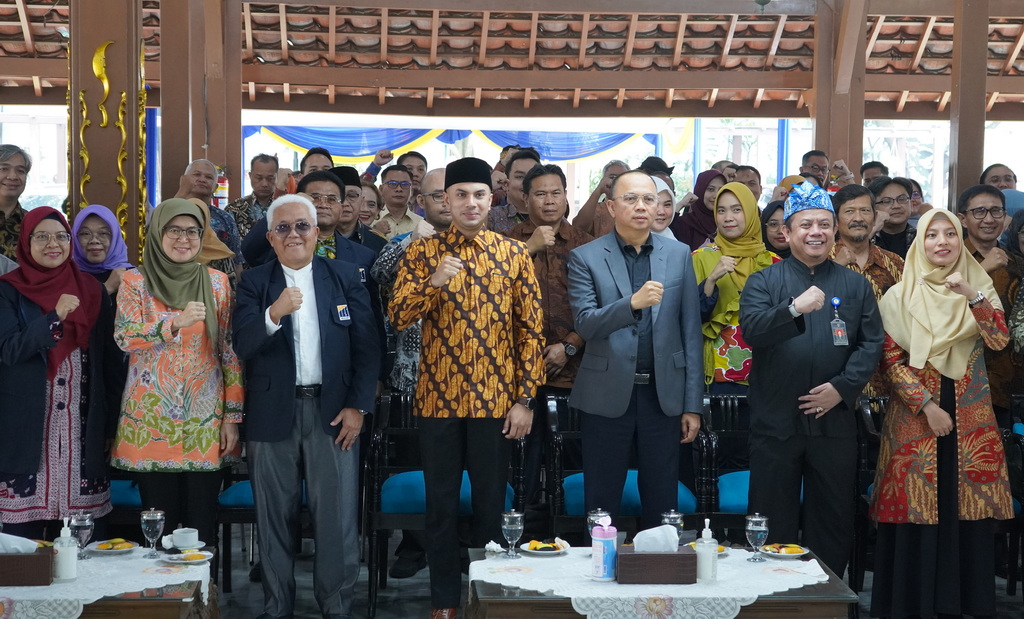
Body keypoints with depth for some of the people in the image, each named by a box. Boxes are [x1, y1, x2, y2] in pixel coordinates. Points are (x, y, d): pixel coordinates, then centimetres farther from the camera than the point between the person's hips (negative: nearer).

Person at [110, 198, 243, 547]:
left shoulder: (216, 282, 7)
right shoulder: (135, 281, 3)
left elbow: (229, 350, 6)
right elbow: (124, 337, -10)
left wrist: (233, 417, 2)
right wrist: (176, 323, -25)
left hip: (205, 422, 1)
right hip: (151, 421, -1)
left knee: (203, 526, 2)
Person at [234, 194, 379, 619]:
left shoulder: (345, 277, 5)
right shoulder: (254, 283, 4)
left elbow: (366, 347, 3)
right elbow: (243, 346, -9)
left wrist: (358, 406, -5)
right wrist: (274, 313, -28)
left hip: (333, 411, 0)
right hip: (273, 413, 0)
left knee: (338, 518, 3)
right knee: (275, 519, 10)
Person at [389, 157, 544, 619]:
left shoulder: (514, 254, 2)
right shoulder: (422, 252, 2)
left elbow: (531, 330, 2)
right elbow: (398, 318, -6)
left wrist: (525, 399, -4)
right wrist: (434, 282, -23)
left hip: (496, 400, 0)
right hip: (438, 398, 0)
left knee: (491, 502, 8)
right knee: (441, 502, 8)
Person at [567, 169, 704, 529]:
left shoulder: (679, 255, 6)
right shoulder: (585, 257, 0)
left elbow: (691, 332, 5)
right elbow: (585, 325, -10)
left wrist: (693, 405, 2)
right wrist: (632, 302, -27)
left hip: (663, 395, 2)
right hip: (607, 396, -1)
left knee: (661, 505, 9)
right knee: (601, 504, 7)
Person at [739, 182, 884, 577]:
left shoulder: (856, 286, 10)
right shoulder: (764, 282, 1)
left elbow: (871, 343, 4)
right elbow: (751, 330, -15)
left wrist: (842, 386, -10)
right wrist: (794, 308, -31)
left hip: (835, 422, 2)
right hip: (775, 422, -2)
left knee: (833, 522, 11)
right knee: (773, 526, 5)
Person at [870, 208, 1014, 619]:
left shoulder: (980, 286, 7)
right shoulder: (900, 296, 1)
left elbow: (998, 341, -7)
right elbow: (890, 359, -3)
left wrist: (974, 297, -21)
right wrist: (927, 406, -11)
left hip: (971, 415, 2)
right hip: (915, 414, -2)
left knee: (967, 508, 1)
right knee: (916, 512, -3)